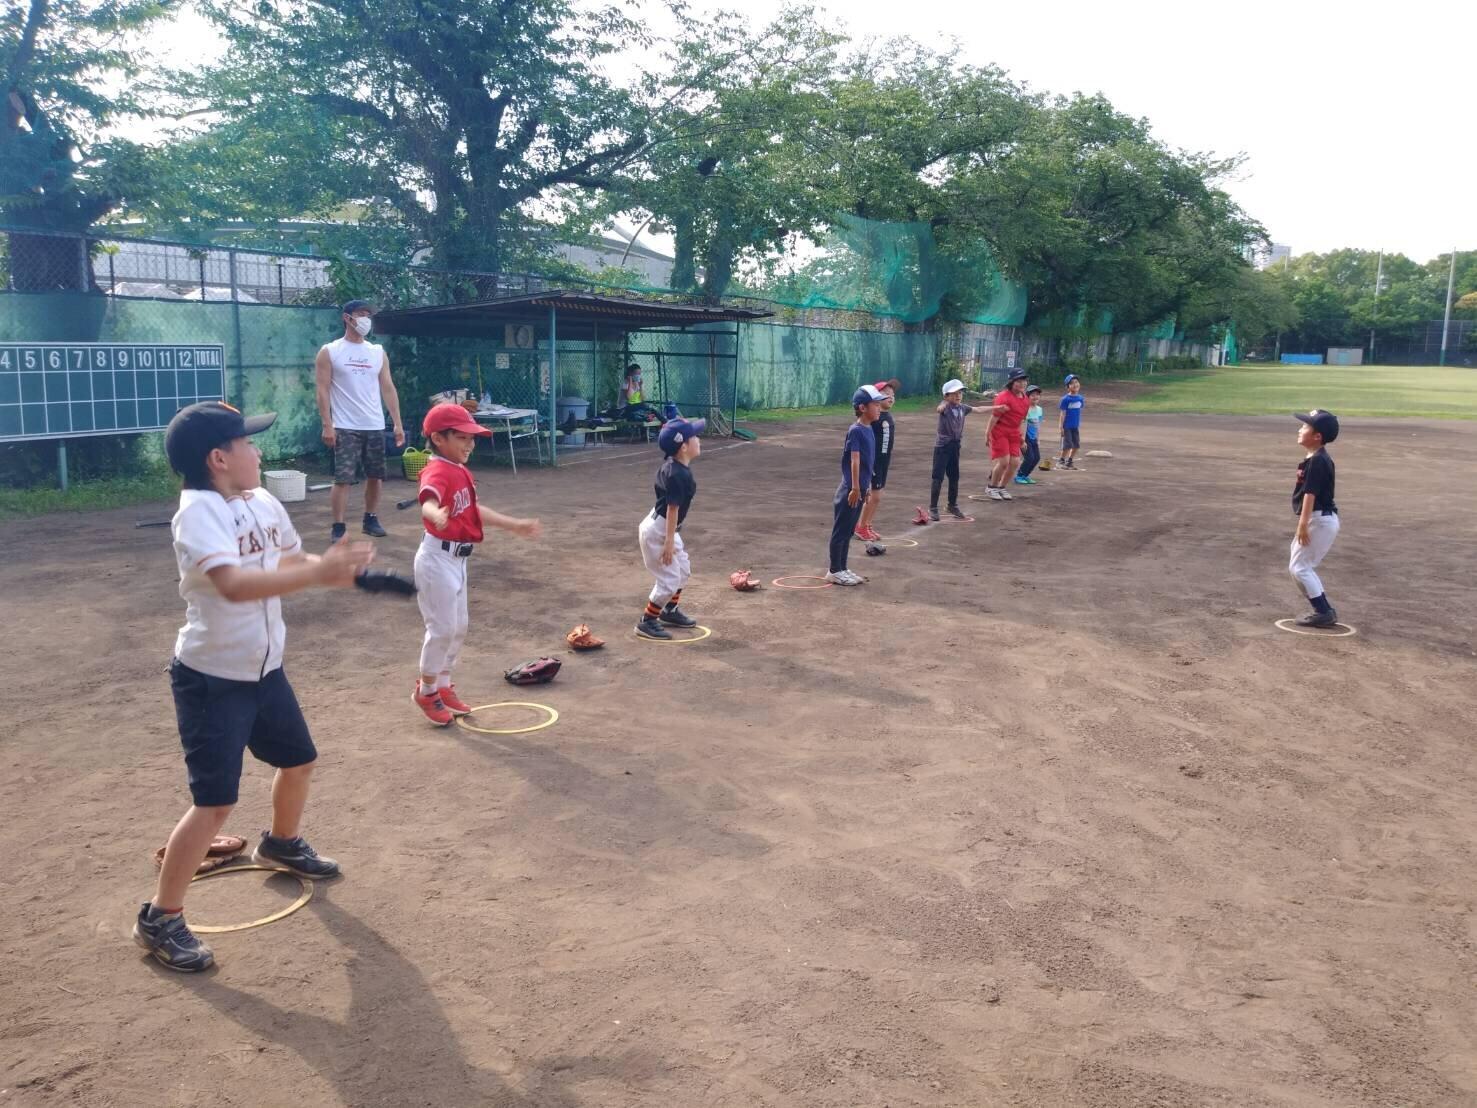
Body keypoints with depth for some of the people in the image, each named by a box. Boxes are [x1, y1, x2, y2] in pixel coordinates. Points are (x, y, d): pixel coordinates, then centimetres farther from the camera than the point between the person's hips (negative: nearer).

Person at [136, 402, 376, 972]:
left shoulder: (264, 502, 1)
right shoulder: (198, 511, -24)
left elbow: (291, 561, 11)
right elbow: (233, 584, -39)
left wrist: (335, 563, -9)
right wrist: (317, 573, -45)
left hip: (264, 669, 8)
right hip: (211, 679, -8)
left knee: (298, 760, 24)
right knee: (215, 802, -7)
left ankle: (280, 844, 52)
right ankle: (160, 919, 10)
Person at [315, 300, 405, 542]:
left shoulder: (378, 352, 10)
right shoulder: (329, 352, -2)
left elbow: (388, 388, 10)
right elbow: (323, 390, -5)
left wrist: (398, 423, 4)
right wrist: (327, 425, -13)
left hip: (375, 427, 4)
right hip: (346, 428, -4)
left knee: (375, 476, 11)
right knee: (343, 479, -6)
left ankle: (371, 520, 25)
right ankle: (338, 528, -1)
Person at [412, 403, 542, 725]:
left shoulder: (461, 471, 9)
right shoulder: (437, 472, -21)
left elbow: (475, 511, 22)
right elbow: (428, 501, -44)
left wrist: (515, 525, 28)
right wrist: (436, 514, -67)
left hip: (457, 559, 10)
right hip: (437, 558, -10)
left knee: (459, 627, 17)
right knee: (442, 627, -2)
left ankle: (443, 687, 32)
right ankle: (426, 691, 16)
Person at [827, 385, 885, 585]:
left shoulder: (869, 429, 11)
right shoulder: (856, 430, -16)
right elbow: (854, 461, -20)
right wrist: (855, 488, -23)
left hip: (860, 489, 9)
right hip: (850, 490, -9)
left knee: (849, 531, 15)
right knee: (841, 531, 1)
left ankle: (842, 568, 24)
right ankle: (834, 571, 9)